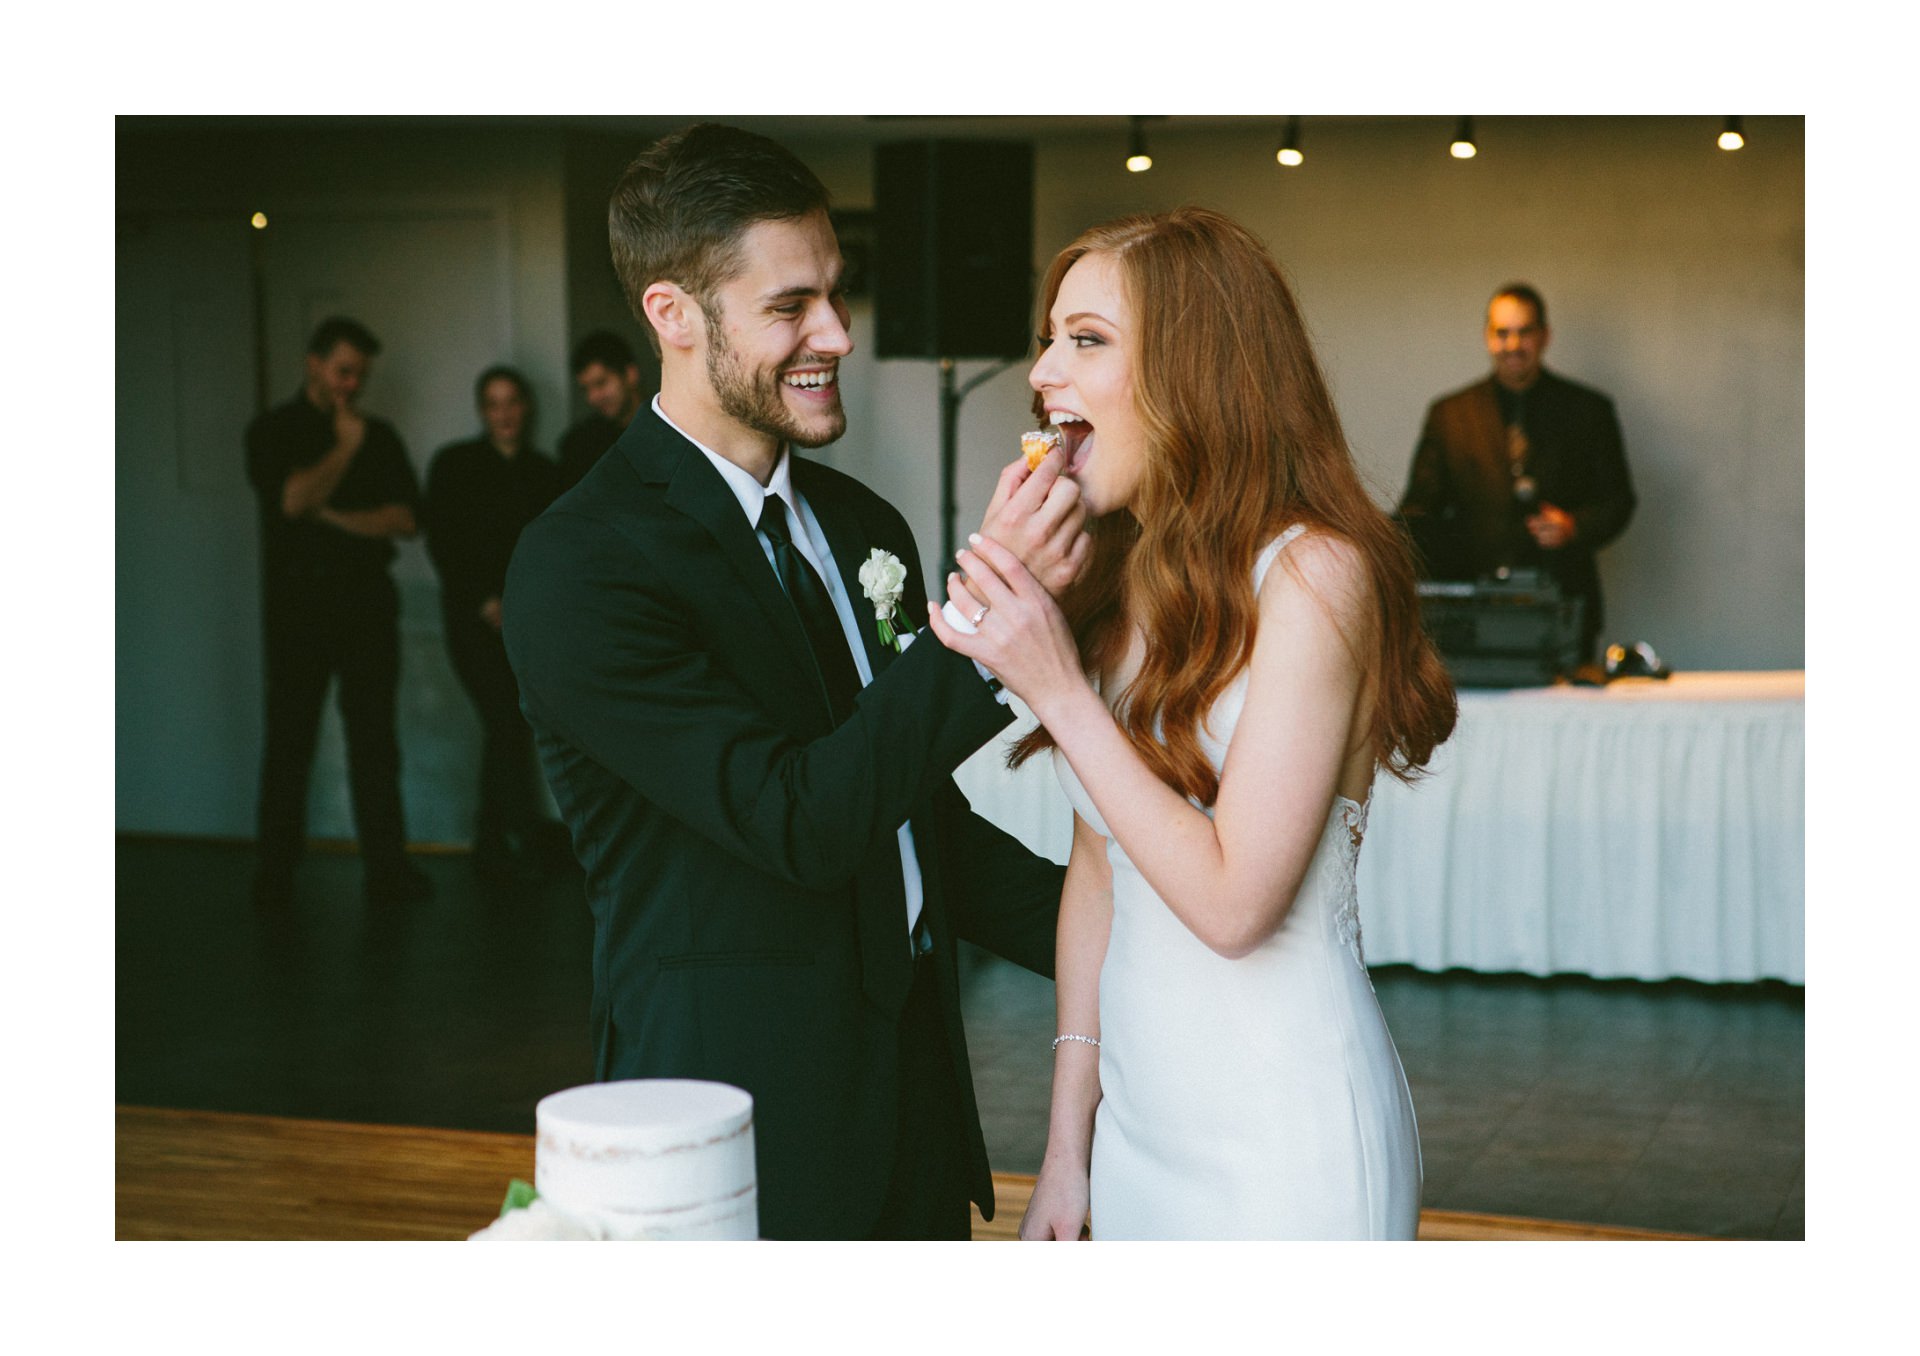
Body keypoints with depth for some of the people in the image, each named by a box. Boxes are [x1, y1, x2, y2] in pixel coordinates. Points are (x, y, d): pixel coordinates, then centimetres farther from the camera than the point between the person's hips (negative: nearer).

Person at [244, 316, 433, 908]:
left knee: (374, 738, 1)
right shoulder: (273, 431, 4)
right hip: (297, 600, -2)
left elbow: (404, 519, 4)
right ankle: (275, 874, 8)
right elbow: (293, 499, -14)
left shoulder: (379, 436, 13)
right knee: (289, 739, 1)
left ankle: (387, 868, 3)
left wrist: (334, 517, -8)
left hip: (366, 599, 3)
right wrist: (346, 446, -5)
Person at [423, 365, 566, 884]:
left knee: (505, 729, 2)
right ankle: (532, 835, -20)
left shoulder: (544, 472, 14)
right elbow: (441, 542, -1)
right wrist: (485, 600, -8)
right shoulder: (455, 463, 5)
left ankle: (492, 849, 10)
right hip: (473, 616, -3)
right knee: (507, 718, -17)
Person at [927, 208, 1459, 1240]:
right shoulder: (1113, 581, 5)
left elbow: (1233, 902, -21)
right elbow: (1095, 867, 9)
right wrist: (1068, 1141, 8)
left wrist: (1059, 694, -20)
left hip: (1286, 1143, -7)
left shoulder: (1313, 574, -17)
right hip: (1137, 1113, 7)